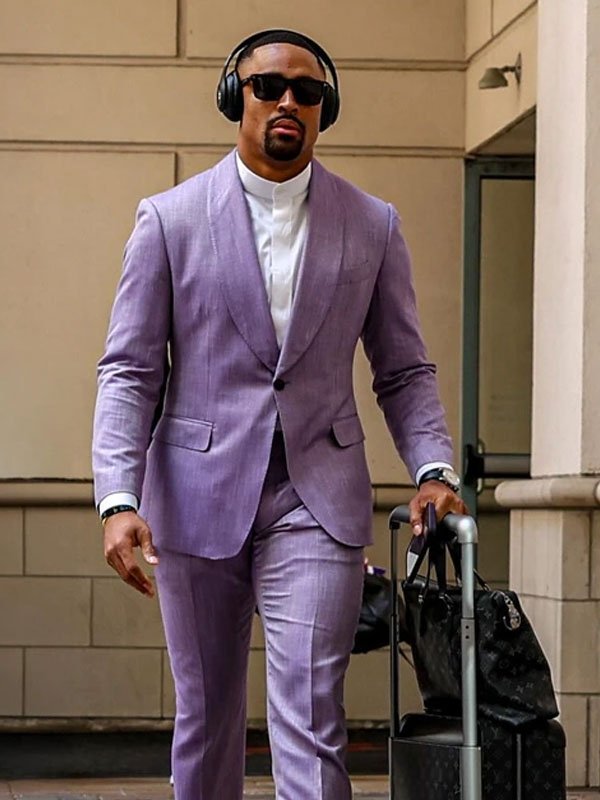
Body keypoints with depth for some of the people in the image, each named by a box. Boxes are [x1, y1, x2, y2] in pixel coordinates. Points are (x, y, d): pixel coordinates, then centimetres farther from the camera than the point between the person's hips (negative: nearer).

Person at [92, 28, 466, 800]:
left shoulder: (372, 226, 7)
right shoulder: (169, 218, 2)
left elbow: (405, 369, 11)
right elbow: (129, 371, 0)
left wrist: (432, 469, -7)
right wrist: (119, 498, -13)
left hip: (317, 500, 0)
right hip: (200, 499, 0)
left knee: (309, 719, -11)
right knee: (204, 716, 10)